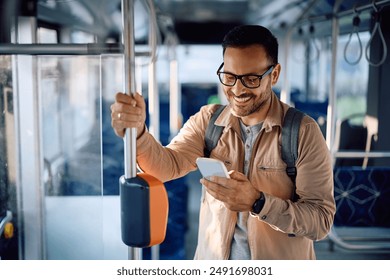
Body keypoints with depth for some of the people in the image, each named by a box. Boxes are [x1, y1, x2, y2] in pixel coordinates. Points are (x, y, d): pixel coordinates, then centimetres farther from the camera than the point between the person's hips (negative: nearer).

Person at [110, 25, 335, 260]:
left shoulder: (304, 132, -16)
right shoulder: (207, 120, -5)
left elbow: (321, 220, -18)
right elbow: (167, 165, -18)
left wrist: (258, 202, -31)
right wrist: (137, 133, -36)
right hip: (213, 257, 3)